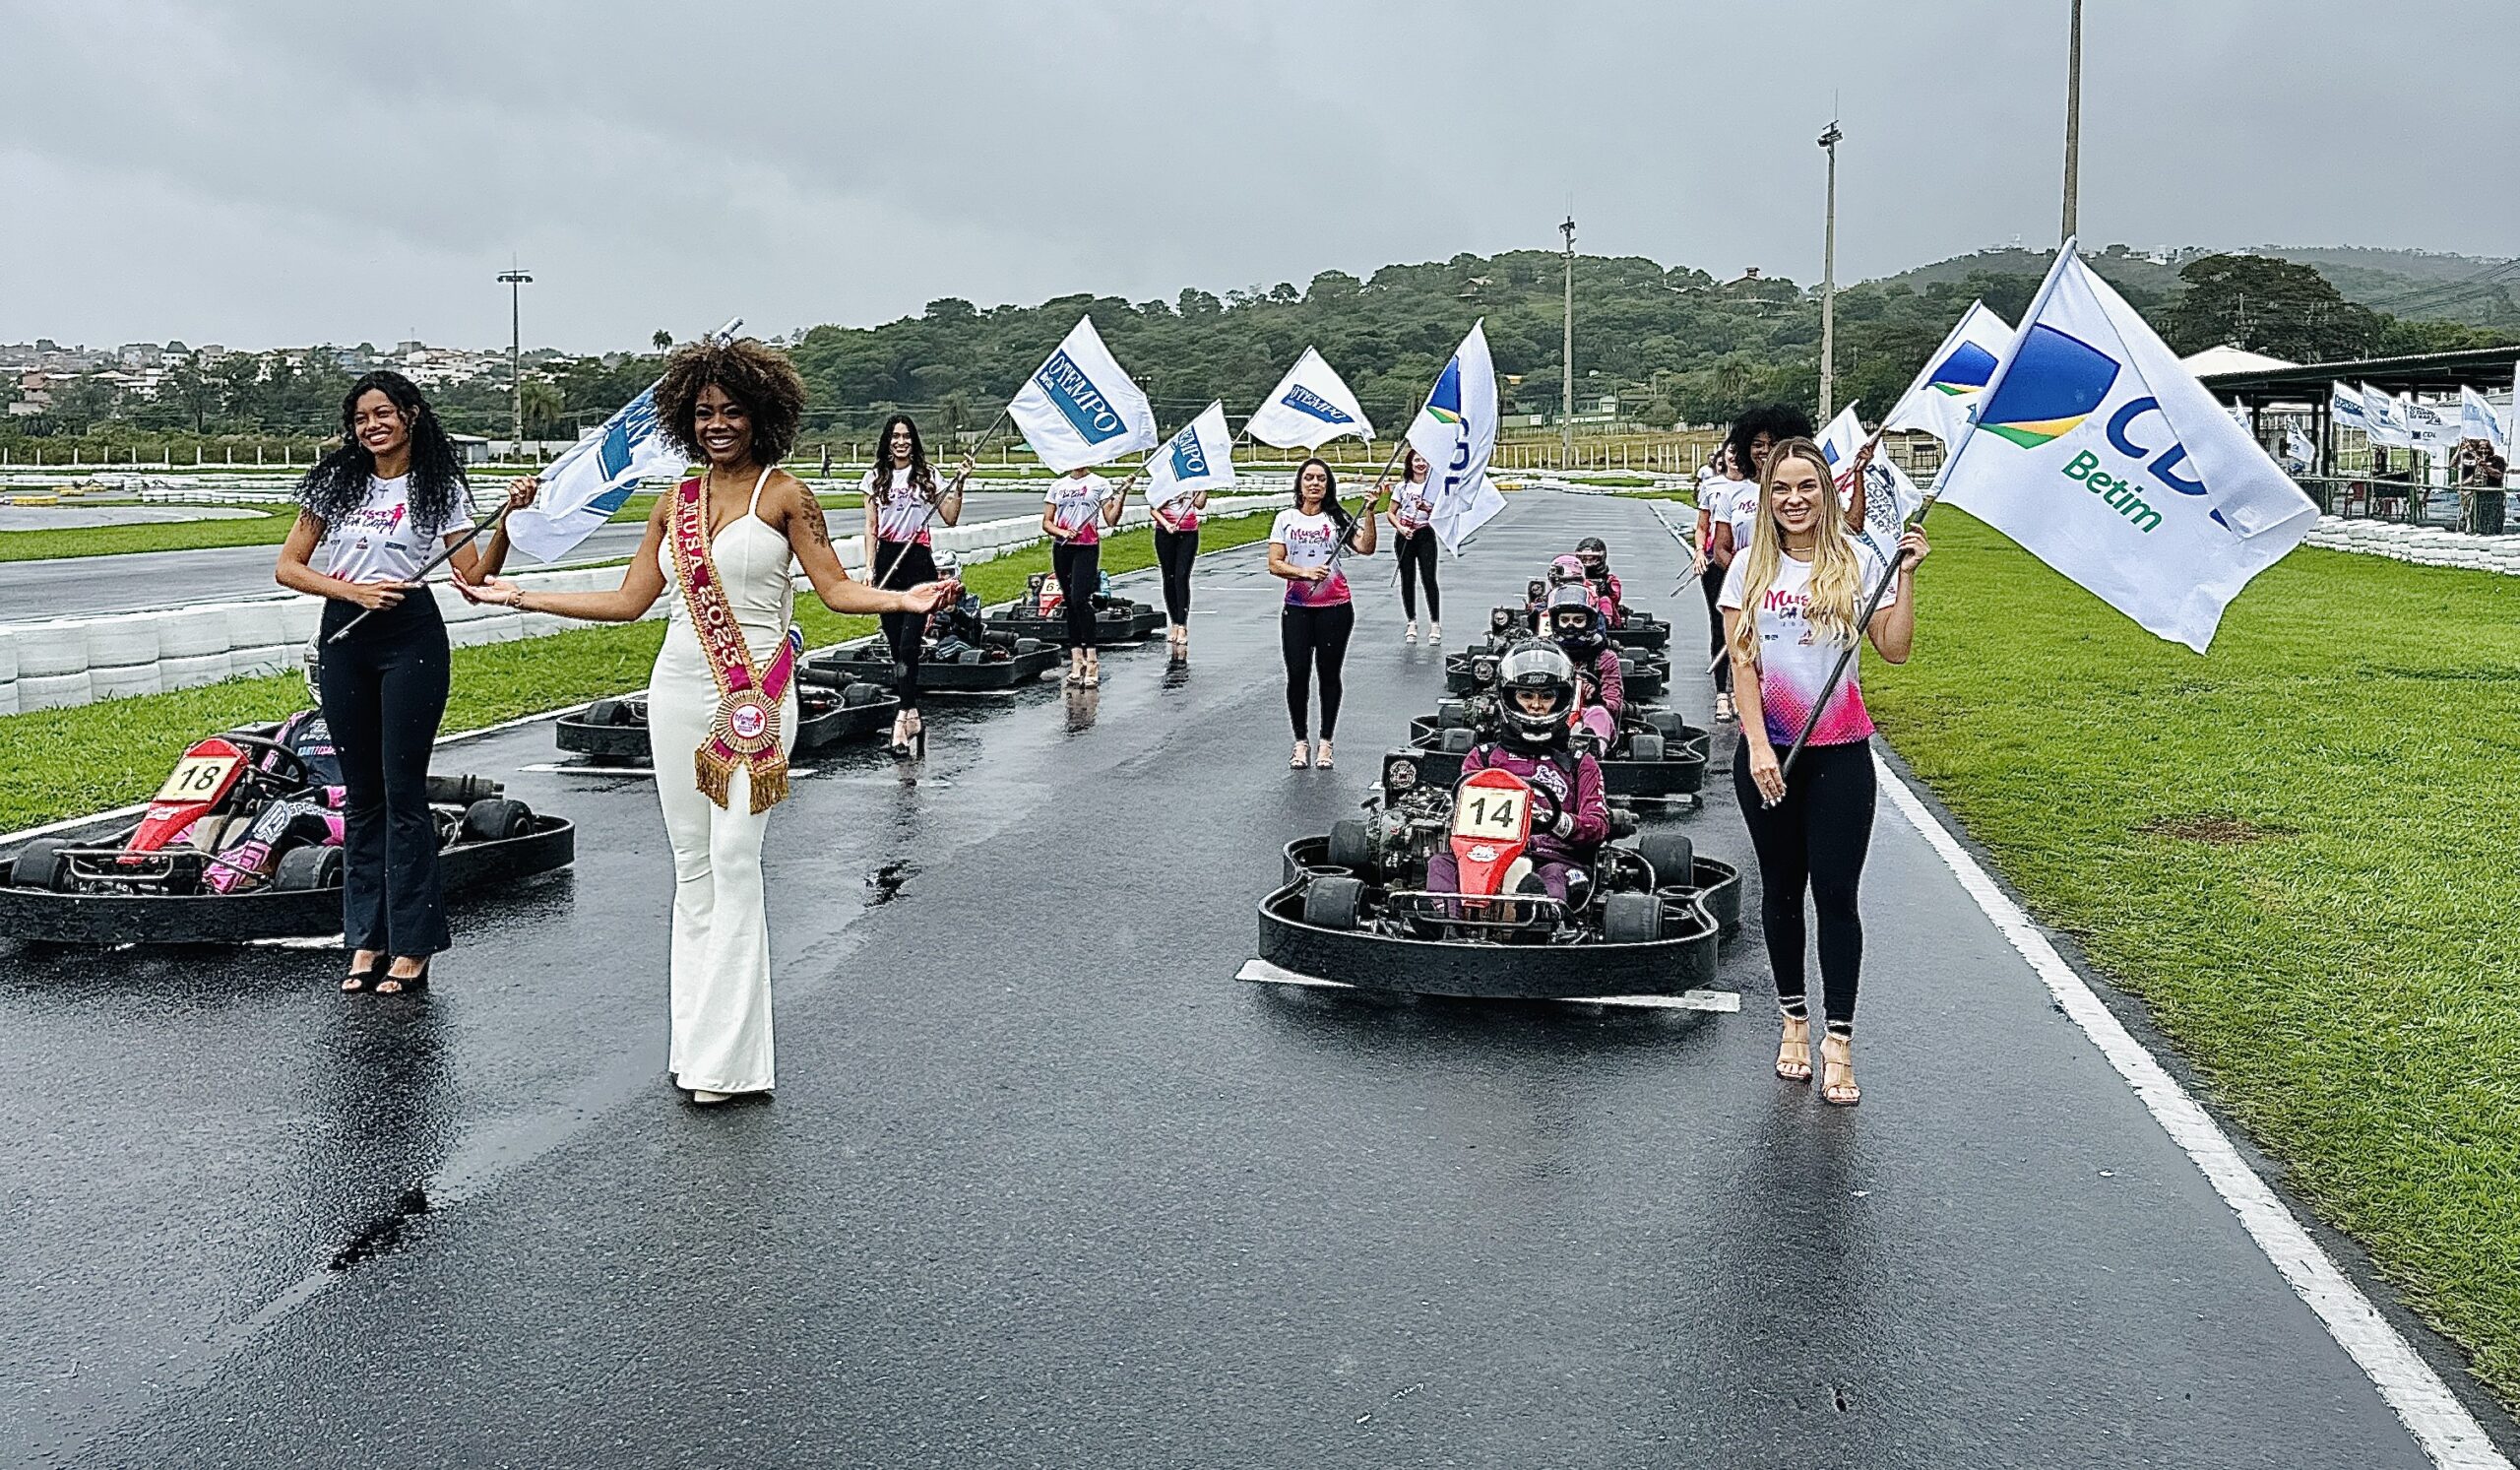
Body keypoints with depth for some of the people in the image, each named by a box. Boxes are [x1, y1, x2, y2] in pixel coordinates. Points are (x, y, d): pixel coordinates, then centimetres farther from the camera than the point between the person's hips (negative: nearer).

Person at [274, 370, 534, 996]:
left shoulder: (439, 488, 2)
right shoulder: (336, 482, 9)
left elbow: (473, 579, -5)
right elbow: (287, 566, 7)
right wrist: (353, 591, -8)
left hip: (411, 639, -4)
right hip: (342, 639, 4)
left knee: (403, 791, -4)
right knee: (360, 794, 8)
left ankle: (411, 946, 2)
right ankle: (366, 939, 15)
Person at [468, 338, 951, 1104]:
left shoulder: (784, 494, -1)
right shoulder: (674, 503, 12)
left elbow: (836, 588, -4)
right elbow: (629, 601, 15)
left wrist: (902, 599, -22)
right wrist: (522, 597, 15)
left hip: (754, 696, -5)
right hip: (679, 690, 5)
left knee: (734, 864, -8)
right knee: (691, 866, 7)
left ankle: (728, 1054, -1)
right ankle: (698, 1040, 15)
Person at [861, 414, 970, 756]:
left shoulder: (926, 476, 5)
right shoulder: (875, 479, 10)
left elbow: (950, 518, 2)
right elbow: (871, 528, 9)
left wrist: (958, 485, -9)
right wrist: (870, 567, 2)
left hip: (918, 561, -3)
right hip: (887, 561, 3)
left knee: (908, 644, -13)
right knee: (895, 644, 5)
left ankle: (904, 716, -17)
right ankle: (912, 714, 13)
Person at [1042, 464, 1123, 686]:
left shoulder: (1100, 484, 5)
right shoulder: (1058, 485, 14)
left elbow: (1111, 520, -2)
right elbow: (1046, 522, 12)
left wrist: (1123, 494, -15)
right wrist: (1061, 532, -8)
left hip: (1087, 548, -4)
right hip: (1062, 549, 4)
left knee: (1080, 599, -18)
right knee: (1069, 603, 6)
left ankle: (1091, 659, -16)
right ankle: (1076, 659, 10)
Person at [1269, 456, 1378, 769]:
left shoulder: (1338, 519, 3)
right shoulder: (1286, 519, 6)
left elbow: (1366, 548, -11)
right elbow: (1274, 564, 1)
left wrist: (1369, 512, -20)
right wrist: (1304, 572, -15)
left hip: (1335, 608, -1)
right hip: (1297, 608, 1)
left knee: (1329, 675, 6)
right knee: (1297, 675, -1)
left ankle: (1325, 744, 15)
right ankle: (1300, 743, 12)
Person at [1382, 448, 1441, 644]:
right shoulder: (1402, 487, 6)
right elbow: (1390, 513, 6)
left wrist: (1427, 508, -17)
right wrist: (1401, 528, -10)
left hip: (1425, 535, -1)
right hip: (1404, 537, 2)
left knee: (1429, 579, -9)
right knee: (1407, 580, 5)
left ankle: (1435, 624, -7)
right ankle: (1412, 623, 14)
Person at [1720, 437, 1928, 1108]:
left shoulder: (1856, 561, 1)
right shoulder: (1751, 567, 3)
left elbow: (1895, 649, -4)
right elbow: (1742, 662, -1)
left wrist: (1906, 575, -12)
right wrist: (1759, 746, -10)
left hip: (1841, 752, -1)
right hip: (1768, 750, 1)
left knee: (1836, 894, -5)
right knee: (1782, 890, 11)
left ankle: (1838, 1042, 0)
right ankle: (1795, 1021, 24)